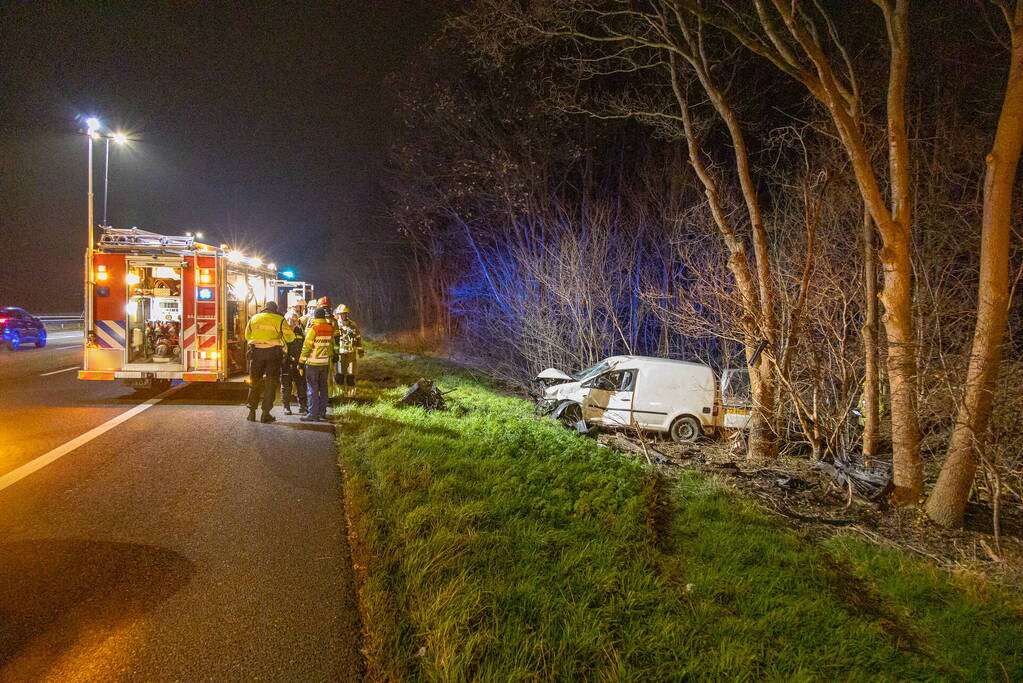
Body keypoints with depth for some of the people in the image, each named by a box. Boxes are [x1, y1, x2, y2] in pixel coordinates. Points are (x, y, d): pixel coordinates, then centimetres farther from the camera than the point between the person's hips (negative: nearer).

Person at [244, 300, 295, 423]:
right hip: (273, 353, -3)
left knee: (254, 382, 13)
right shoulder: (279, 320, -2)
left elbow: (247, 336, 19)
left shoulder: (253, 318, 10)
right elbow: (290, 337, -3)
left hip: (256, 352, 3)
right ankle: (265, 414, 1)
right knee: (270, 384, 3)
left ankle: (252, 413, 14)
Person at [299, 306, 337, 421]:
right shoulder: (330, 329, 4)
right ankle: (322, 413, 18)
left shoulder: (313, 329, -13)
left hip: (313, 363, -6)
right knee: (324, 388, 12)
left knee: (312, 389, -2)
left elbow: (306, 346, -12)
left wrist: (301, 361, -7)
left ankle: (313, 414, -3)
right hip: (326, 363, 6)